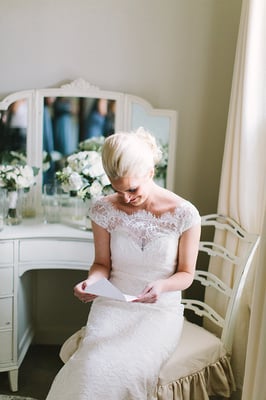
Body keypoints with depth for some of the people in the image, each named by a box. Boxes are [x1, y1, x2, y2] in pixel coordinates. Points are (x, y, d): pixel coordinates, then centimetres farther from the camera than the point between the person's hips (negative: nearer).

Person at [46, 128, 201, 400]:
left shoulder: (184, 214, -9)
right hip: (113, 304, 1)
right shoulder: (103, 210, -4)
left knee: (129, 371, -29)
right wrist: (92, 281, -17)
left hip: (161, 309, -1)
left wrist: (162, 285, -22)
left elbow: (186, 274, -1)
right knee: (93, 366, -28)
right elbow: (102, 263, 6)